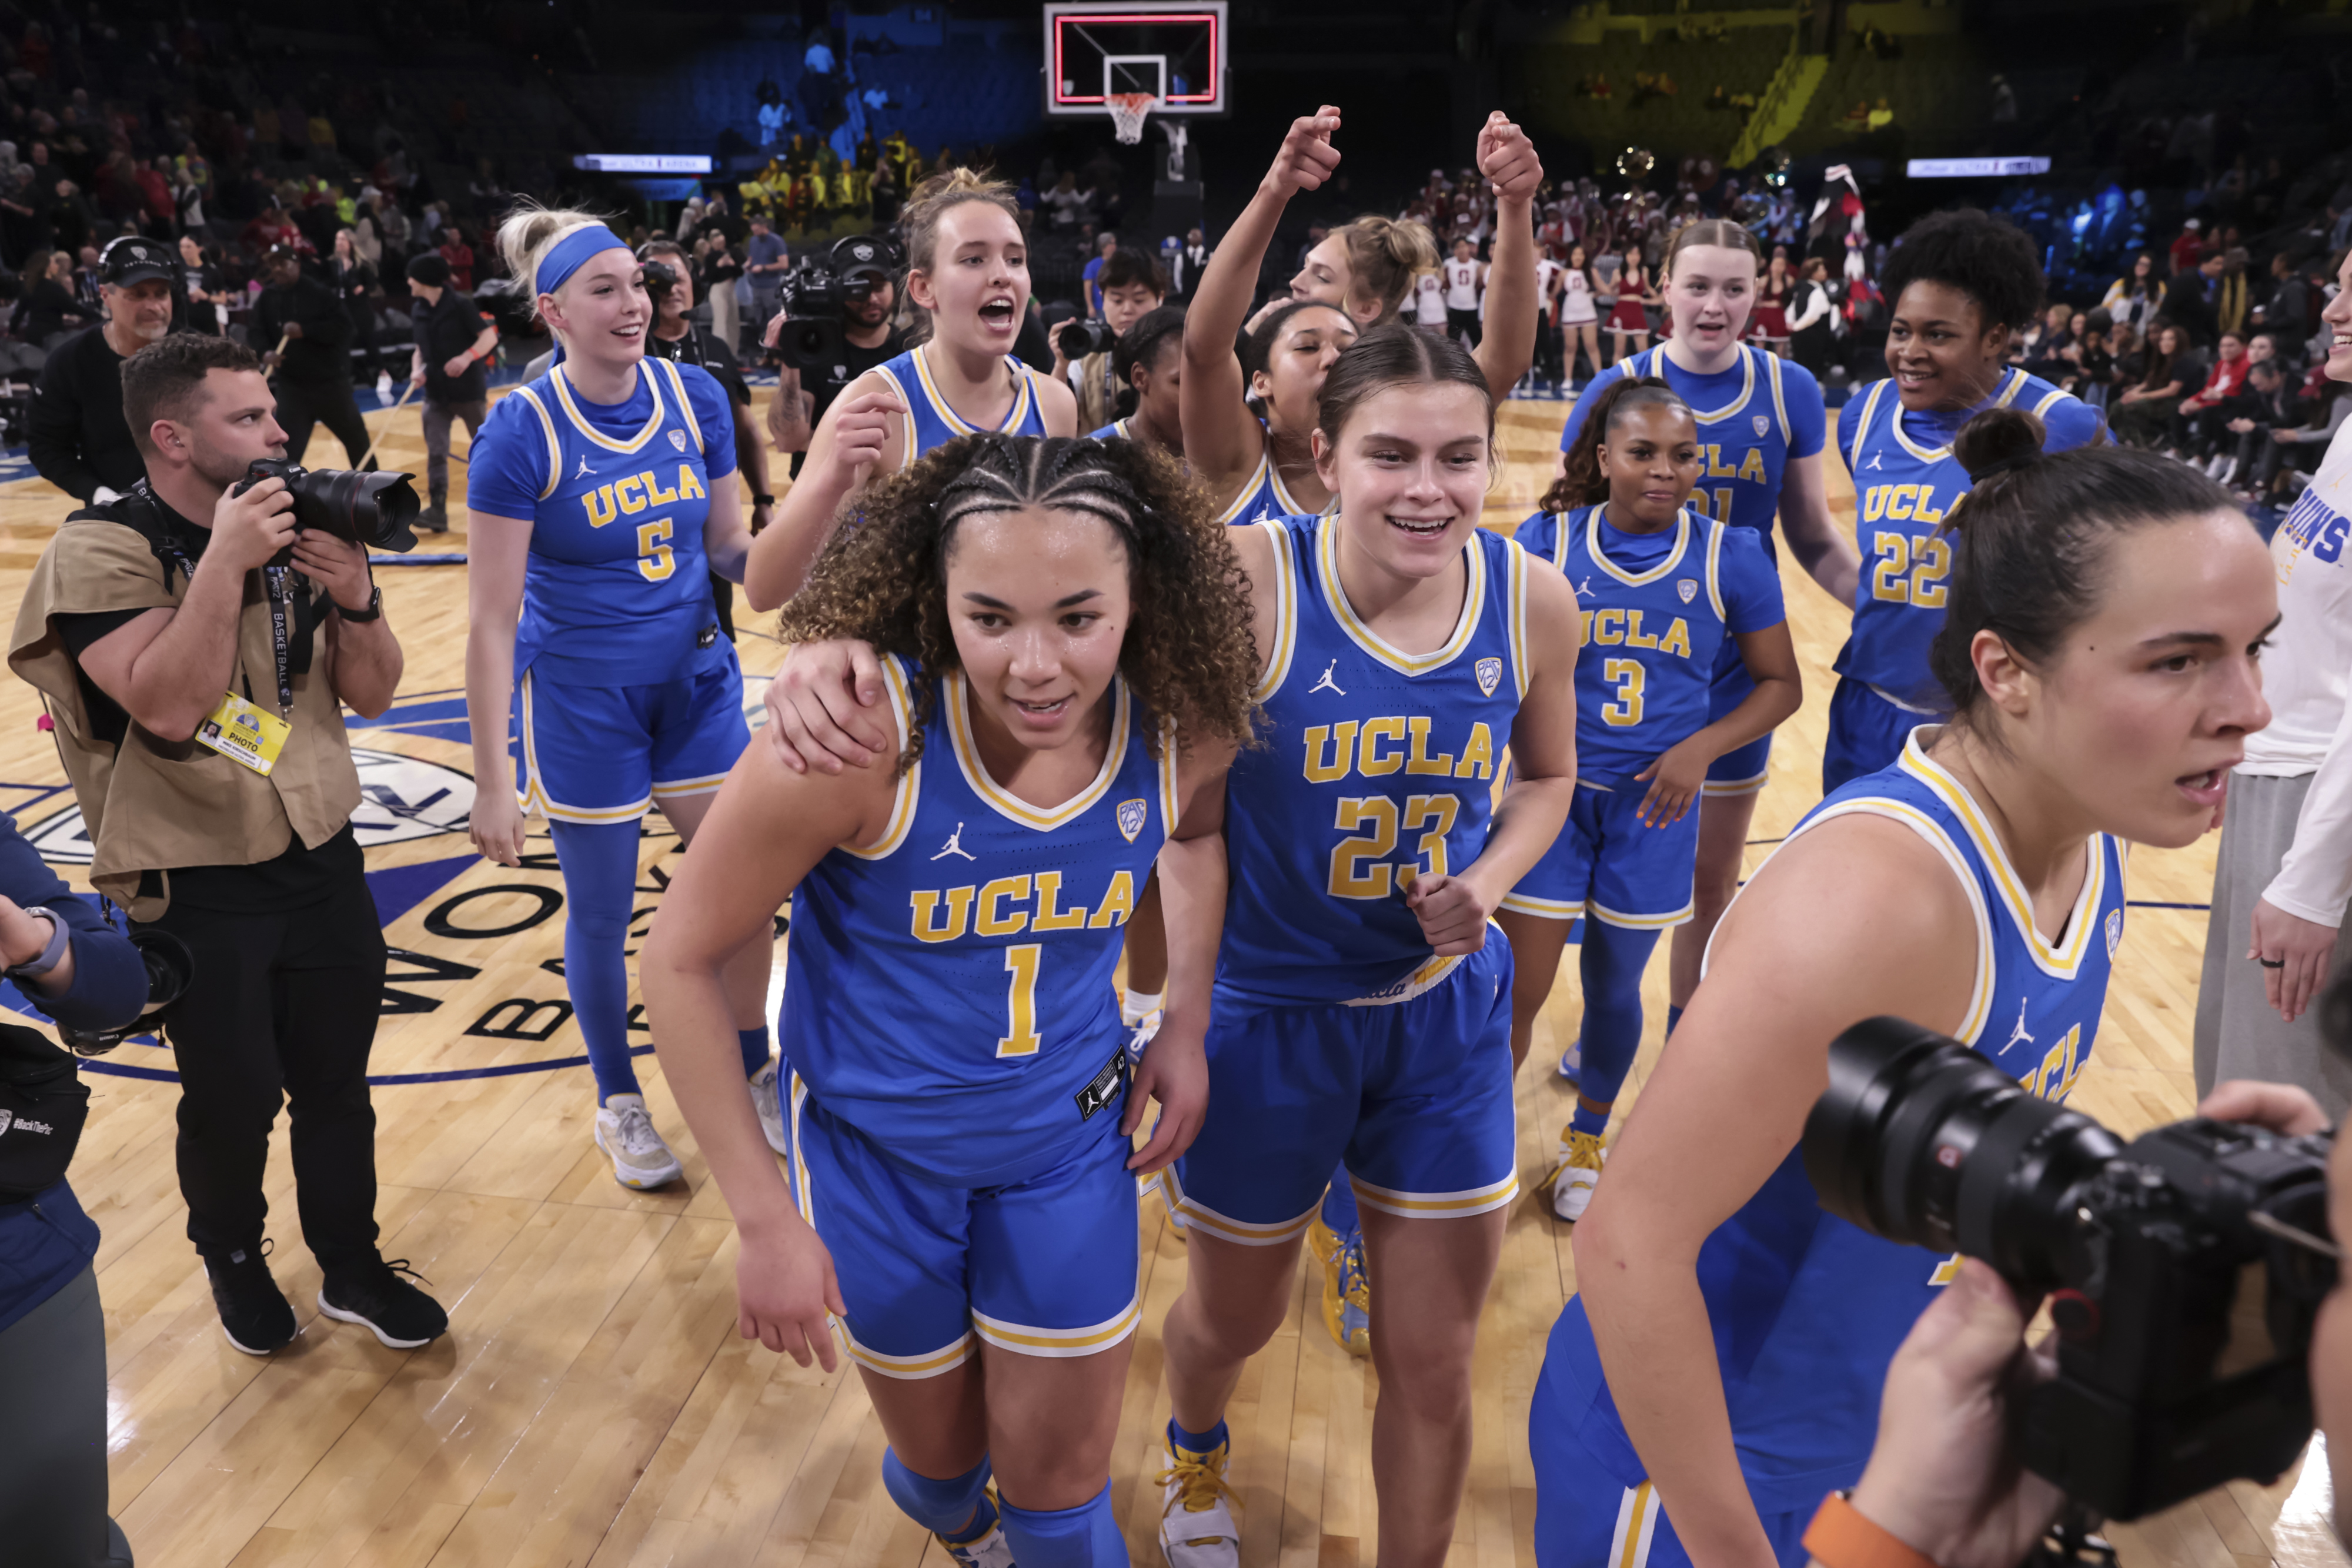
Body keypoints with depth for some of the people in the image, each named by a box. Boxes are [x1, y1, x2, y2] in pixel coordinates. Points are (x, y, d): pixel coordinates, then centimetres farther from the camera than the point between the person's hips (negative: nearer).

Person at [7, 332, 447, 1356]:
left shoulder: (290, 530, 3)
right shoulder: (100, 550, -14)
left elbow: (371, 693, 4)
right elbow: (167, 706, -27)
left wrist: (354, 596, -14)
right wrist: (224, 561, -27)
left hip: (323, 857, 5)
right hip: (199, 891, -5)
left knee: (337, 1084, 14)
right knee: (233, 1102, 9)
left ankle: (352, 1268, 33)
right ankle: (234, 1262, 37)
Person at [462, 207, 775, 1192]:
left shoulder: (695, 397, -5)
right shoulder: (521, 432, -17)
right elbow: (490, 619, -16)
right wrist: (493, 779, -17)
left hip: (694, 679, 4)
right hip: (579, 697, -4)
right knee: (601, 911, 10)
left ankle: (753, 1076, 32)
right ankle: (620, 1104, 34)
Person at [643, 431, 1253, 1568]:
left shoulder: (1183, 723, -19)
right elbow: (683, 959, -18)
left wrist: (1189, 1023, -1)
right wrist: (764, 1219, -15)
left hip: (1071, 1137, 2)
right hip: (879, 1145, -1)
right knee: (941, 1460, 22)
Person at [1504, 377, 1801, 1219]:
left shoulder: (1731, 555, -5)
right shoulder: (1548, 540, -6)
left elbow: (1780, 684, 2)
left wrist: (1699, 749, -12)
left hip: (1653, 803, 1)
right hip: (1551, 793, -1)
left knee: (1614, 984, 16)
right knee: (1518, 990, 0)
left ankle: (1587, 1136, 41)